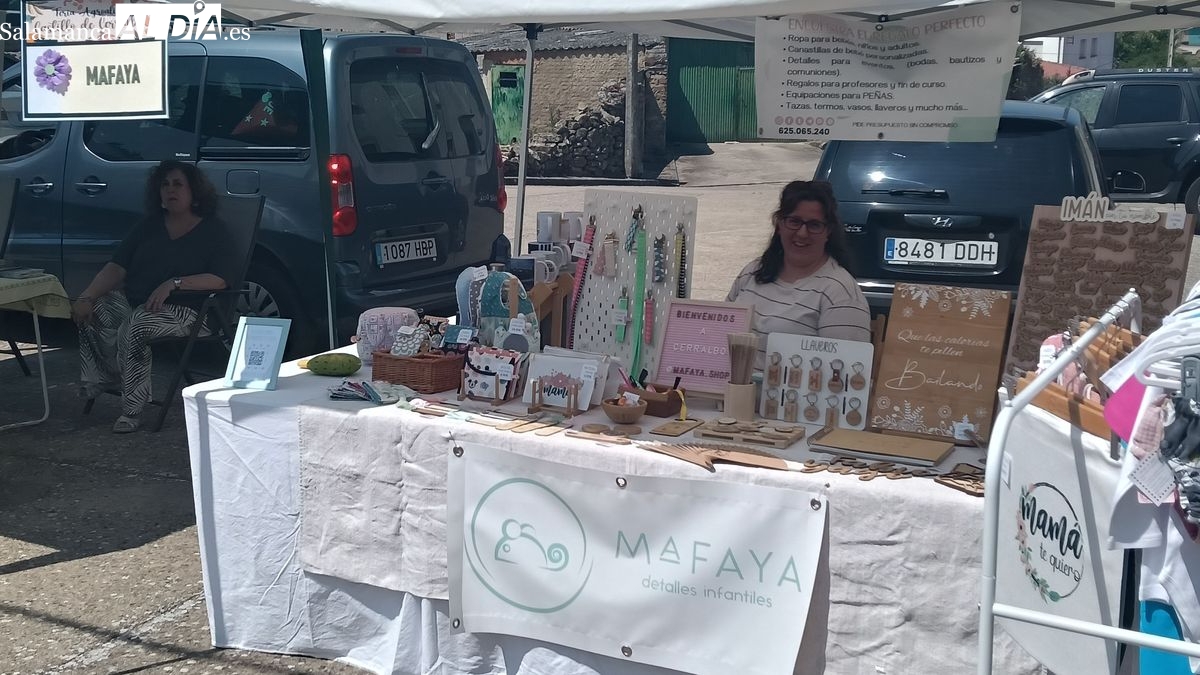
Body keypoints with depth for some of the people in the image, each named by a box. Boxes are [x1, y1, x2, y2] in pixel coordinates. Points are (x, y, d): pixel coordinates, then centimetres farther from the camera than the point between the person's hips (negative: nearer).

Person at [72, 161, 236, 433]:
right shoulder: (150, 225, 17)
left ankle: (132, 408, -26)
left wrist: (173, 284, -24)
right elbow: (117, 267, 8)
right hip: (131, 300, 6)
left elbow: (220, 279, -12)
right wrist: (87, 297, -8)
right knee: (92, 312, -22)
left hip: (182, 309, -6)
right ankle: (100, 379, -9)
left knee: (135, 326, -34)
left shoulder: (212, 230, 2)